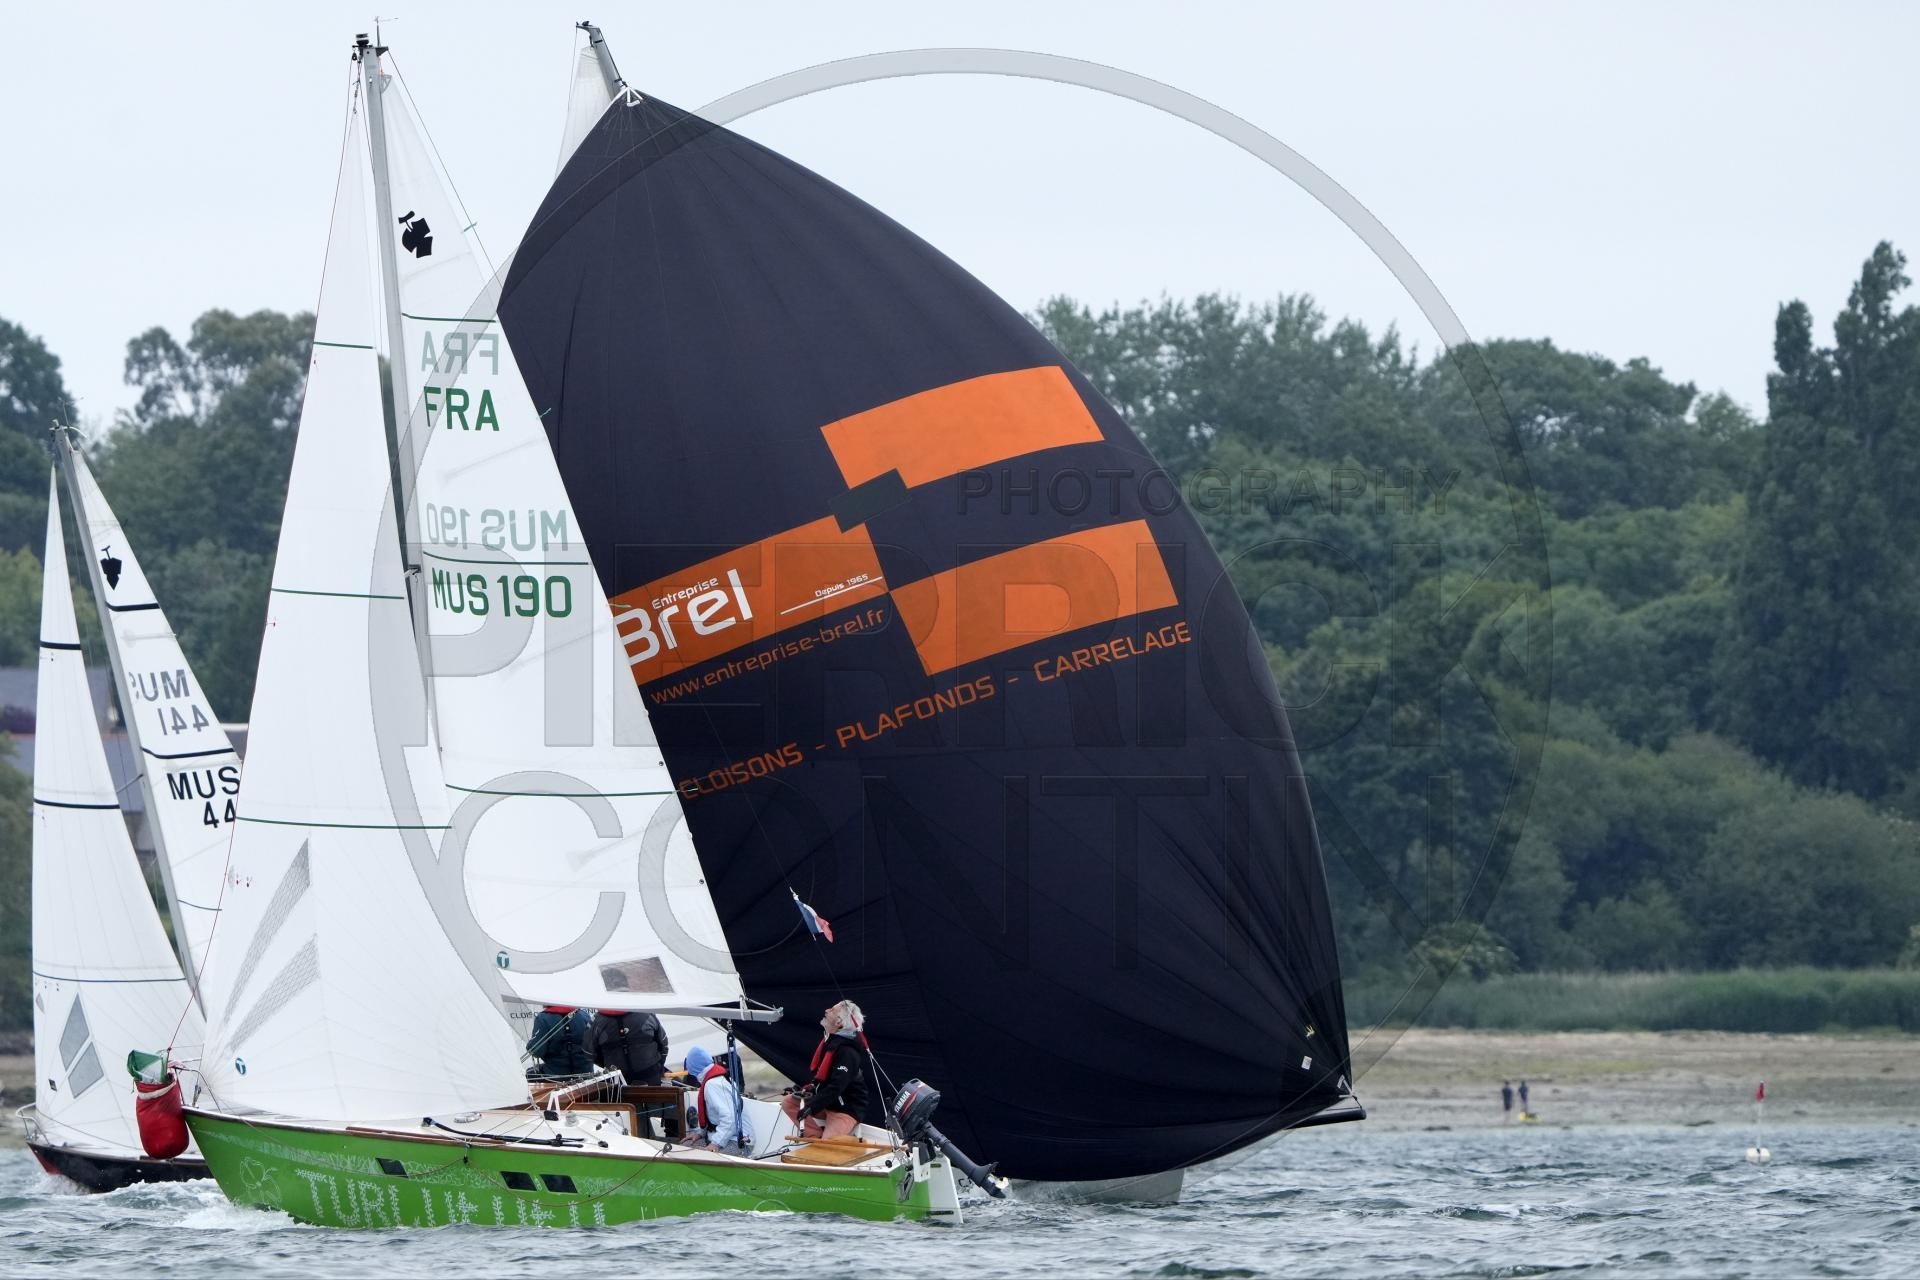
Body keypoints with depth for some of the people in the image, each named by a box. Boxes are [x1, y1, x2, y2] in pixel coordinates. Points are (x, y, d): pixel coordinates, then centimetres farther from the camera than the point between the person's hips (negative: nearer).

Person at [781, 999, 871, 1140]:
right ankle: (818, 1135, -6)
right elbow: (820, 1075, 17)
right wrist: (807, 1089, 2)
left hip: (846, 1109, -10)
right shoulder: (830, 1040, 4)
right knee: (788, 1102, 0)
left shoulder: (848, 1052, -24)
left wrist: (811, 1107, -31)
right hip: (826, 1101, 10)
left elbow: (836, 1087, -30)